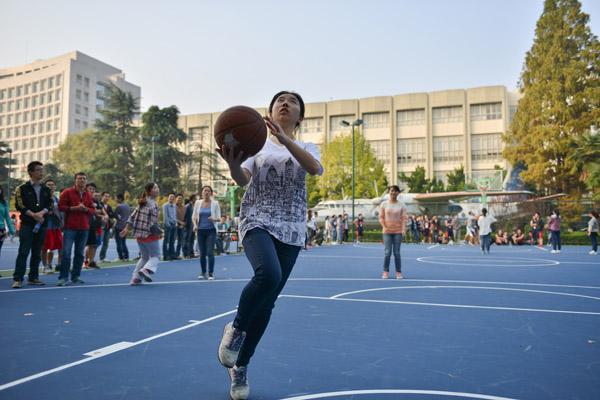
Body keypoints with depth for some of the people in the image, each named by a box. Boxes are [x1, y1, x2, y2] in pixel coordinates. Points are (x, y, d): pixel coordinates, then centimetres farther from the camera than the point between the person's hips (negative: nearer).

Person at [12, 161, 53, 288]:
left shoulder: (46, 190, 13)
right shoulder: (22, 188, 1)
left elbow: (50, 205, 6)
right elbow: (19, 205, -7)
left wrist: (42, 213, -13)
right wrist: (33, 215, -15)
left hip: (42, 224, 4)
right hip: (27, 224, -4)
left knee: (37, 253, 8)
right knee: (23, 252, -8)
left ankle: (33, 277, 16)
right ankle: (17, 279, -5)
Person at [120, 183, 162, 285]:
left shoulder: (142, 203, 11)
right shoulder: (153, 204, -13)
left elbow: (133, 215, 13)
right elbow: (153, 223, -18)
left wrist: (127, 228, 17)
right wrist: (158, 233, -7)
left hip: (139, 234, 8)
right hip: (149, 234, -8)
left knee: (144, 257, 19)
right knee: (155, 256, 5)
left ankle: (135, 278, 14)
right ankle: (146, 269, -20)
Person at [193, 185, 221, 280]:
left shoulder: (215, 203, -1)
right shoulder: (198, 202, 5)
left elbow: (219, 218, 0)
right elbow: (194, 216, 9)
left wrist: (214, 219, -22)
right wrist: (195, 225, -8)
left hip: (211, 230, -2)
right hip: (200, 230, 2)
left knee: (210, 252, -10)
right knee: (202, 253, 7)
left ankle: (211, 273, -1)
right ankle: (203, 273, 19)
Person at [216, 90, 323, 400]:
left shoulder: (306, 147, 12)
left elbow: (315, 169, -13)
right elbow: (243, 180, -8)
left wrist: (285, 139, -25)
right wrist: (232, 163, -31)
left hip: (291, 230, 2)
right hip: (258, 222, -2)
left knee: (267, 304, 3)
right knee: (268, 274, -32)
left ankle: (240, 367, 22)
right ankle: (236, 327, -3)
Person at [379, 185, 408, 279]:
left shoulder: (401, 205, 3)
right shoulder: (384, 204, 3)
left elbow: (404, 218, -1)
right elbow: (381, 217, 4)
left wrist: (403, 229, -14)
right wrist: (384, 227, -9)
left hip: (398, 231, 0)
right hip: (387, 231, 0)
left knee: (397, 252, 2)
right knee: (387, 252, -4)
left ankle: (398, 272, 10)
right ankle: (385, 272, 5)